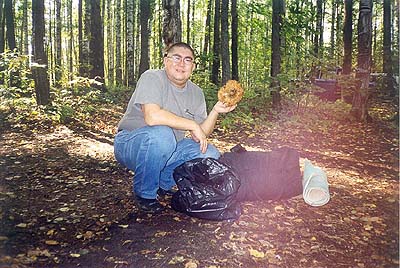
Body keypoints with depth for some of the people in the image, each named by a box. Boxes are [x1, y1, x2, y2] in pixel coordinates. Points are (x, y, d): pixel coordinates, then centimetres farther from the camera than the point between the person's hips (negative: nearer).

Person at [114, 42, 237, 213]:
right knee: (162, 134, -36)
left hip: (166, 151, 6)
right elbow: (152, 116, -34)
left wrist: (215, 111, -16)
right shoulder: (152, 78, -16)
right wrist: (192, 125, -26)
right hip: (131, 144, -6)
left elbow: (200, 136, 0)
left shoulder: (196, 93, 4)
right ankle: (144, 194, -13)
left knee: (210, 154, -9)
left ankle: (163, 185, 9)